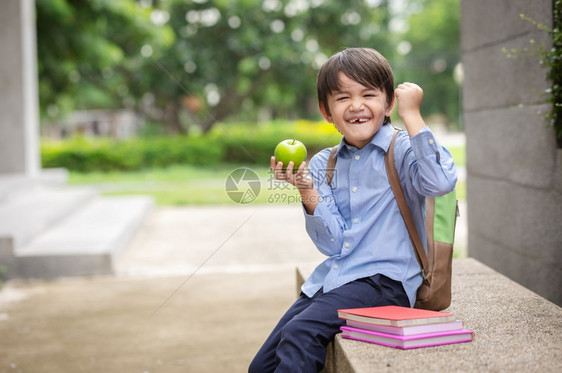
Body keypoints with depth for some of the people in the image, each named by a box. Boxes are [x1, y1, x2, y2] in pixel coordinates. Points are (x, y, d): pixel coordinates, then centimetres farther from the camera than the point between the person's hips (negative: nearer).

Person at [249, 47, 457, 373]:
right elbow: (334, 243, 1)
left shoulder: (403, 150, -3)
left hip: (384, 279, -6)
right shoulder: (323, 165, 9)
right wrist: (307, 191, -14)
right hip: (331, 280, 6)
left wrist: (411, 114, -21)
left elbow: (441, 182, -27)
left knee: (300, 333, -27)